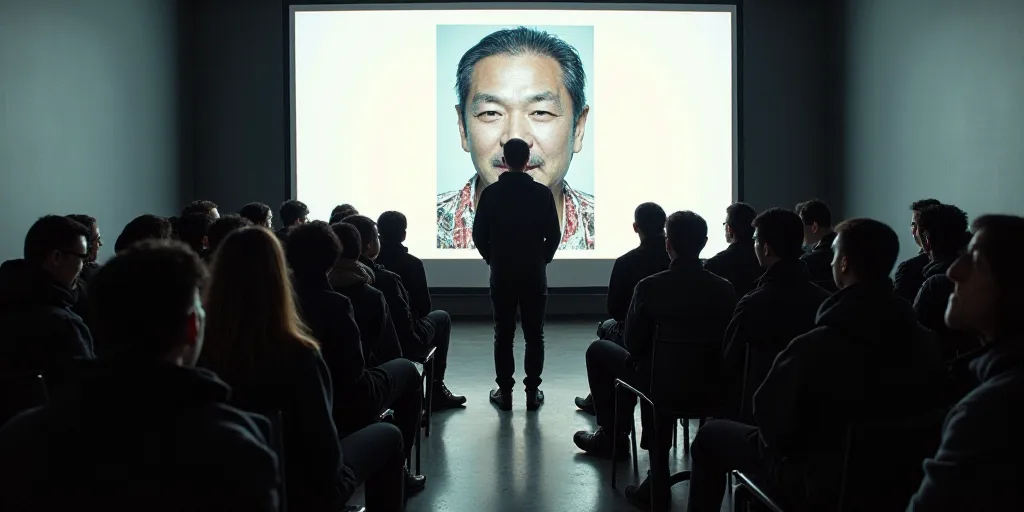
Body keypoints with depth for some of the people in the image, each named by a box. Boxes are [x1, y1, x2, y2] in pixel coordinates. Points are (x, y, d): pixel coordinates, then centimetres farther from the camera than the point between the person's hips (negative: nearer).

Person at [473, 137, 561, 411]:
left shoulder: (491, 193, -5)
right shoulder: (543, 193, -6)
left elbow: (479, 235, -2)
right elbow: (554, 235, -3)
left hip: (501, 274, 0)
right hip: (534, 274, 0)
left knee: (503, 335, 8)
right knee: (534, 336, 7)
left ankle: (505, 392, 10)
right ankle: (532, 392, 9)